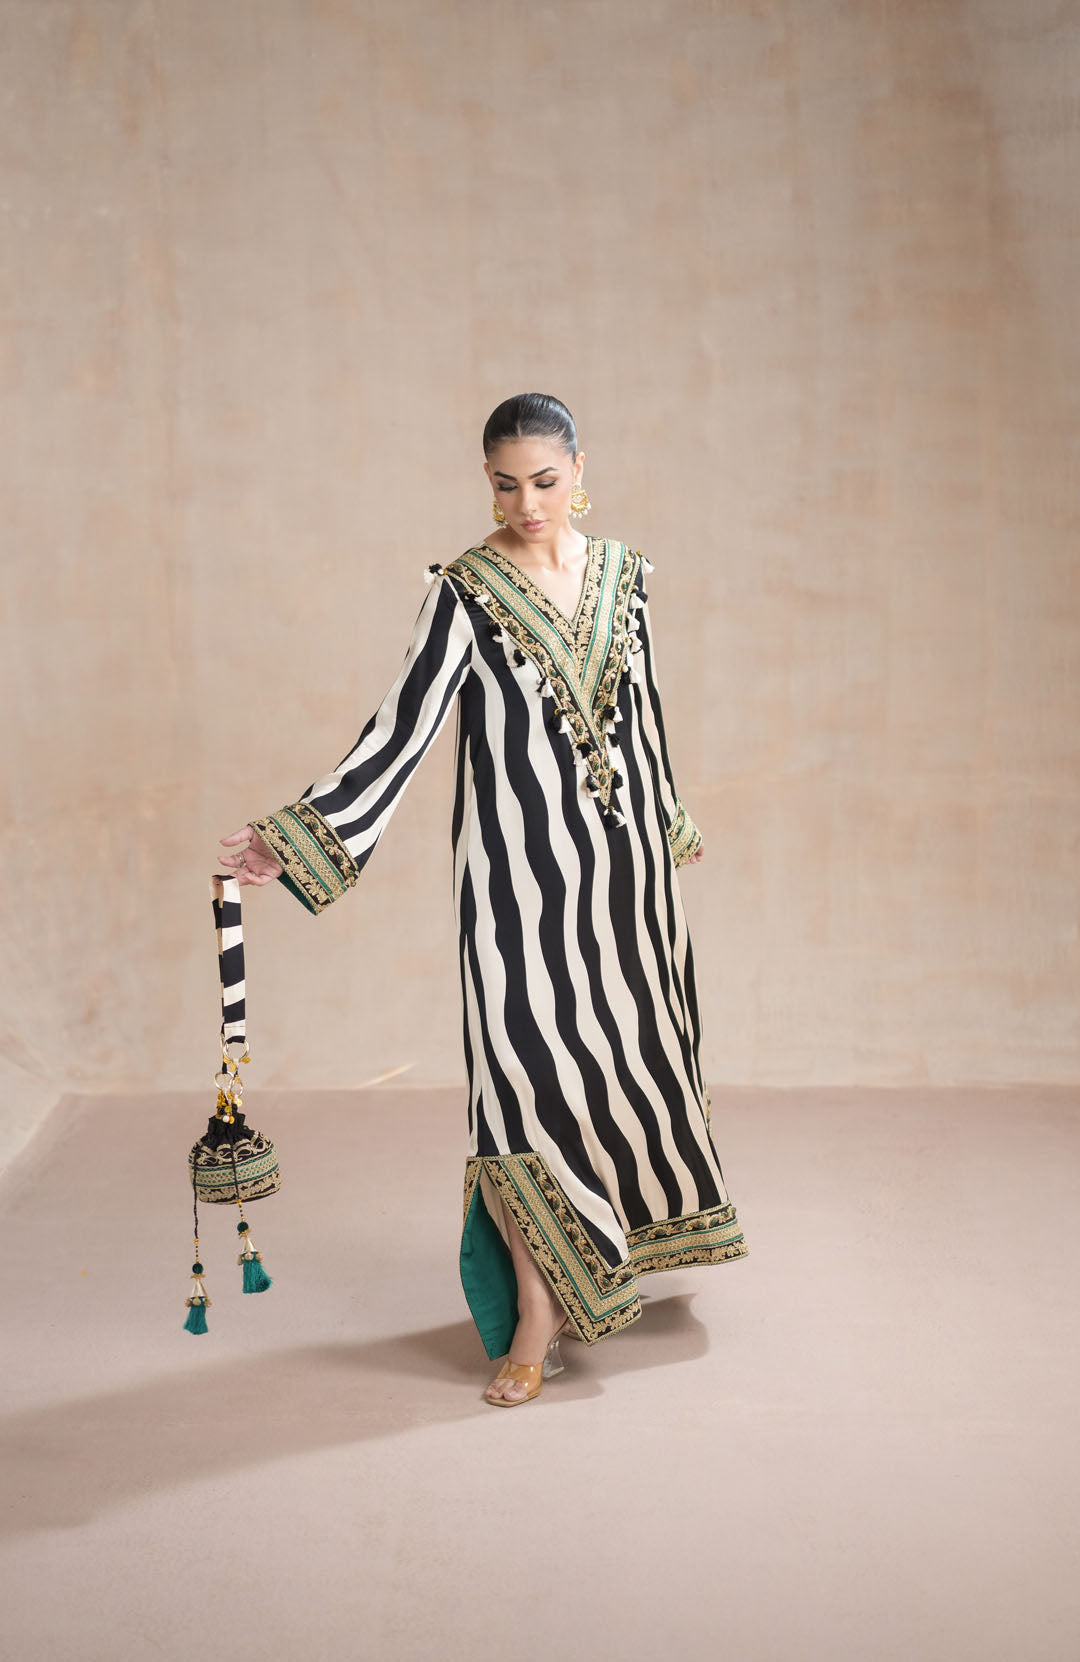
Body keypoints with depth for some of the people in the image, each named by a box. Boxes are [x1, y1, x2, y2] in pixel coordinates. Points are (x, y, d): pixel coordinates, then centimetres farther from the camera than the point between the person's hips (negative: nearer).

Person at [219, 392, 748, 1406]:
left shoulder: (621, 571, 7)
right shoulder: (465, 590, -7)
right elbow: (404, 728, -12)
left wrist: (669, 828, 27)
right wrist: (299, 838, -22)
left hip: (622, 854, 5)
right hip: (519, 867, -5)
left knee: (620, 1049, 12)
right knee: (524, 1066, -7)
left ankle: (601, 1267, 32)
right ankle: (538, 1310, 5)